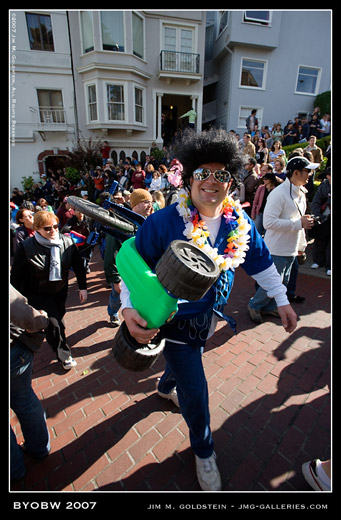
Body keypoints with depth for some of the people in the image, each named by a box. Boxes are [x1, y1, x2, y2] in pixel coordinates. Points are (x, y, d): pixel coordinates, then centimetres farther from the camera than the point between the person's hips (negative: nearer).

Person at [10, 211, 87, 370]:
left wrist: (83, 287, -3)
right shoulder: (26, 247, -20)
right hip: (37, 295, -4)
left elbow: (78, 265, -2)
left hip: (60, 291, 4)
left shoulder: (67, 241, -12)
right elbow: (16, 276, -11)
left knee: (58, 317, 22)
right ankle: (64, 355, 20)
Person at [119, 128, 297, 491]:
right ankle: (203, 451, 41)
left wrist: (282, 300, 4)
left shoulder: (240, 223, -9)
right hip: (174, 318, -5)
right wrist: (128, 308, -28)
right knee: (195, 389, 6)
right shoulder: (163, 222, -23)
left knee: (188, 358, 30)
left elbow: (261, 263, 3)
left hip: (209, 314, 5)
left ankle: (165, 387, 68)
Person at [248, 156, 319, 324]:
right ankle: (254, 305, 20)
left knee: (283, 282, 17)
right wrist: (298, 223, -24)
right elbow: (268, 222, -27)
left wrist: (301, 245, 22)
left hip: (291, 249, 9)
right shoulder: (279, 193, -17)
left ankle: (269, 307, 35)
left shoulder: (301, 193, 14)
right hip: (277, 249, -9)